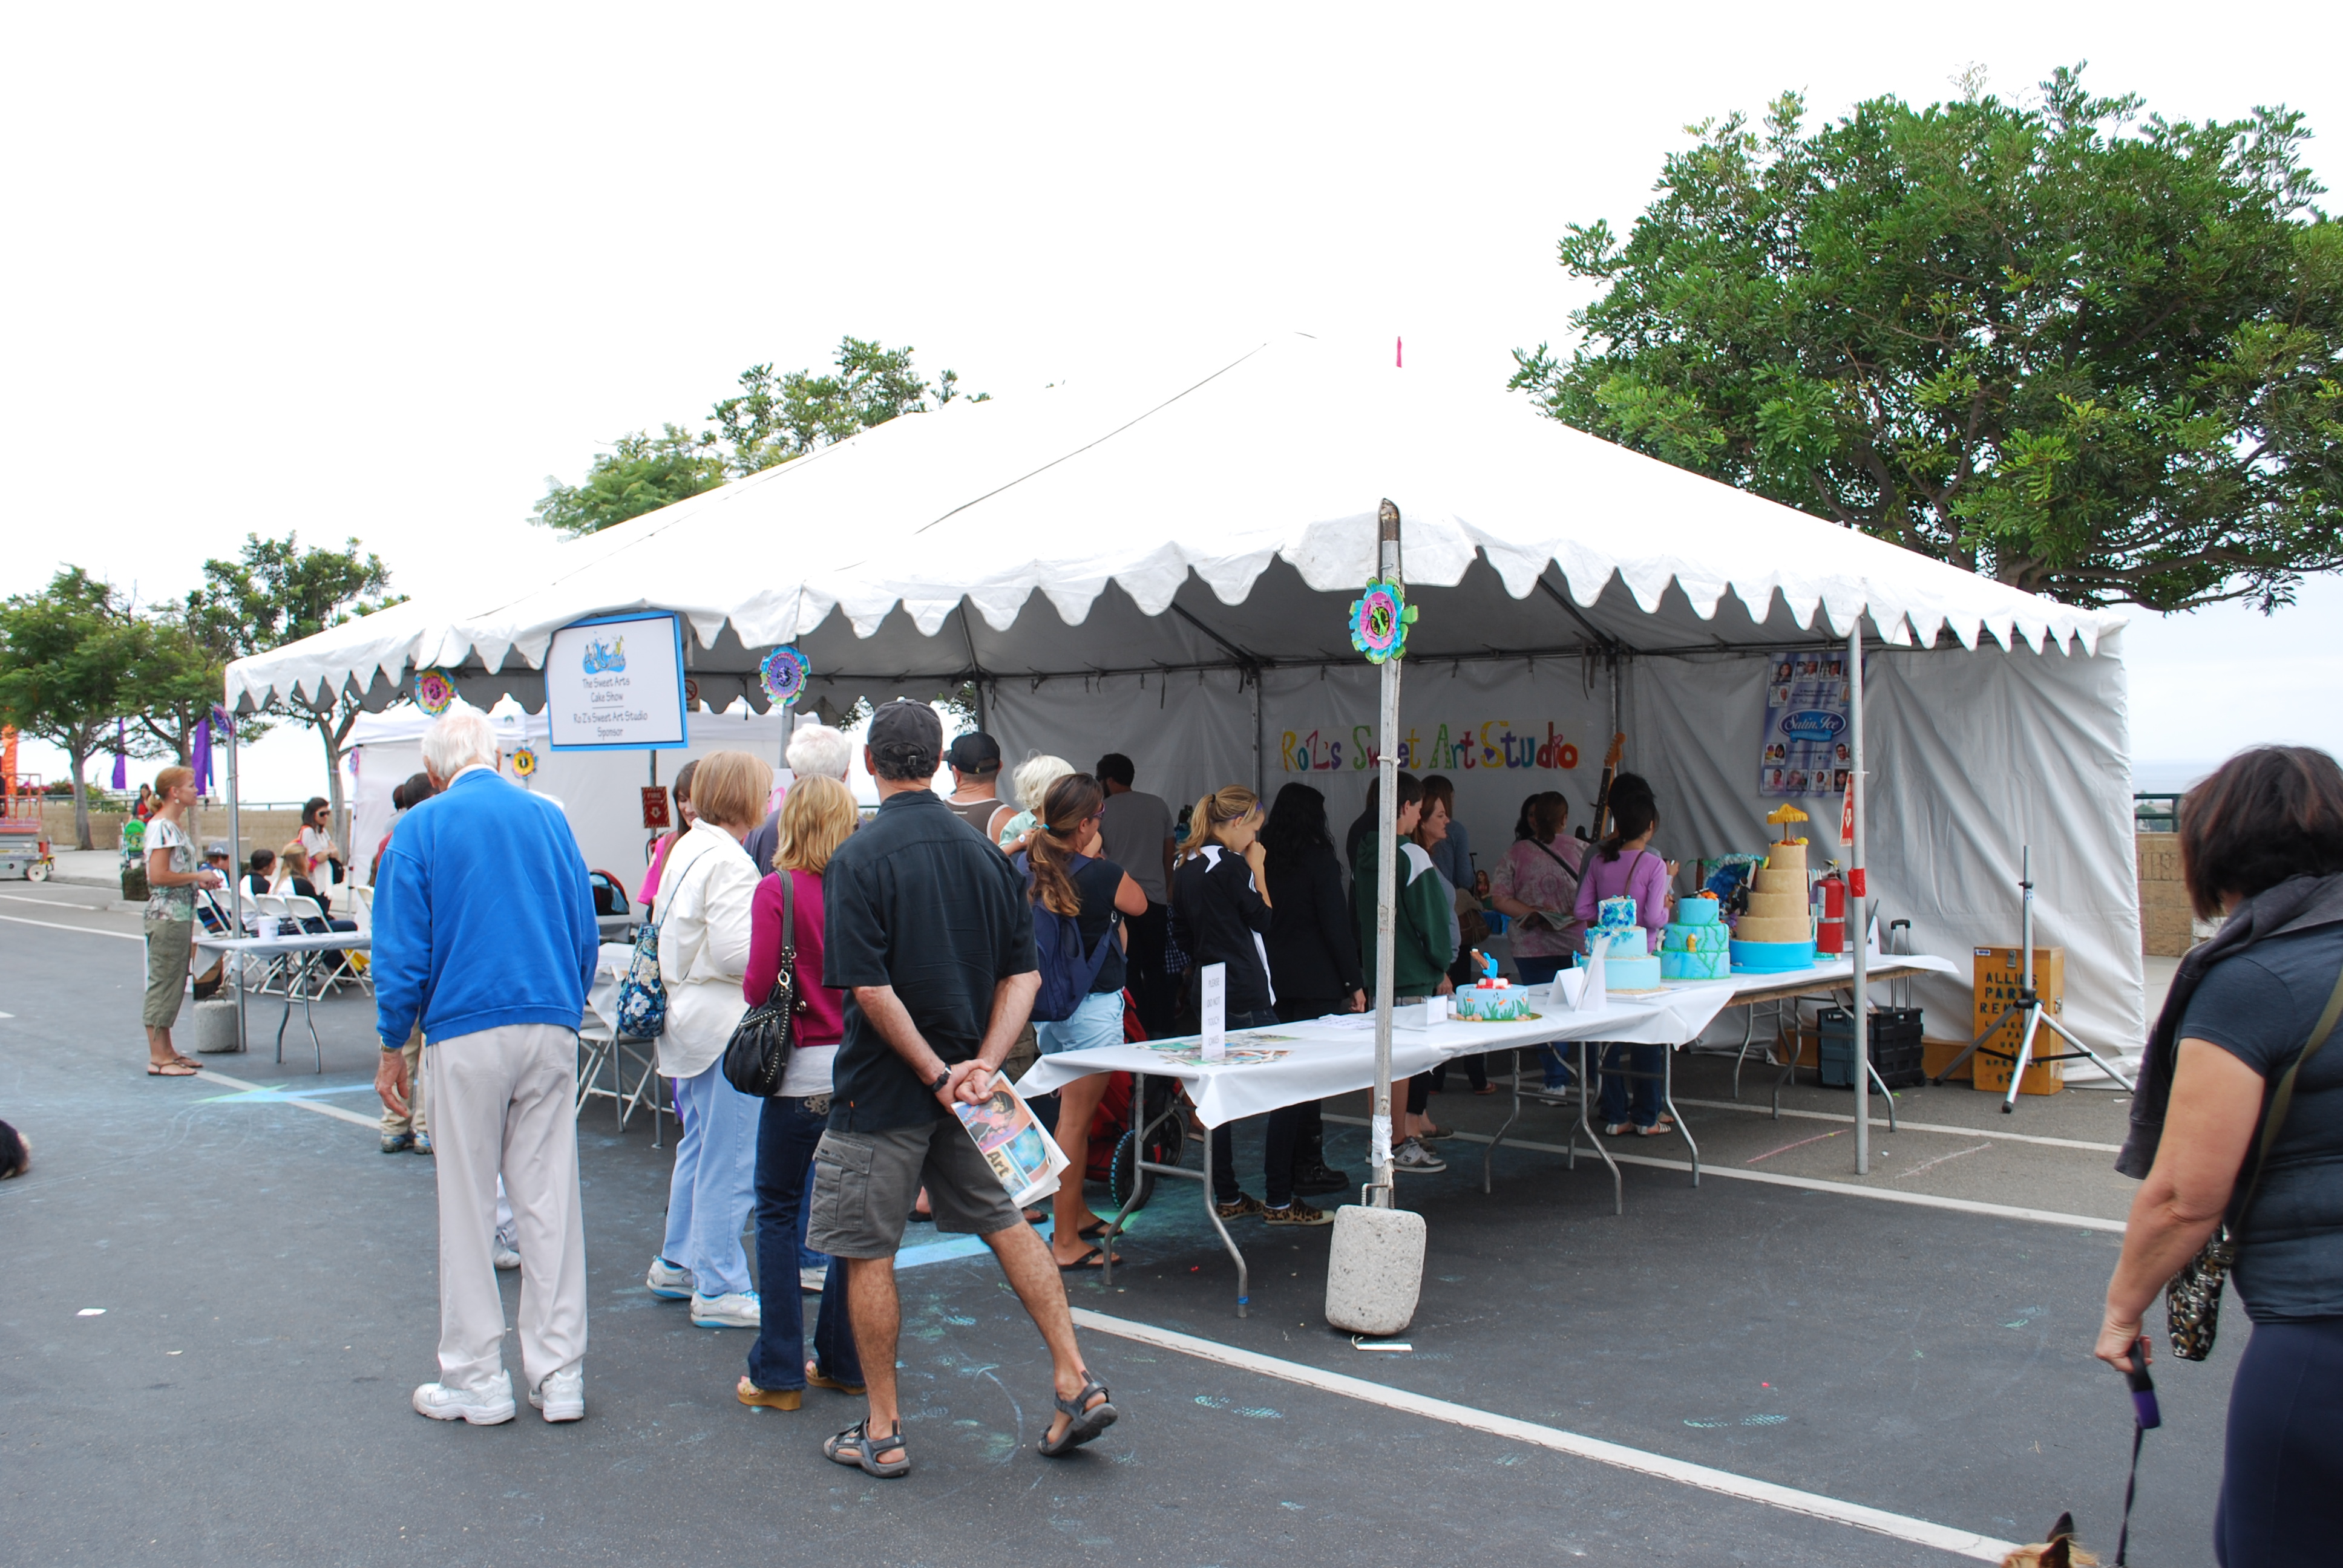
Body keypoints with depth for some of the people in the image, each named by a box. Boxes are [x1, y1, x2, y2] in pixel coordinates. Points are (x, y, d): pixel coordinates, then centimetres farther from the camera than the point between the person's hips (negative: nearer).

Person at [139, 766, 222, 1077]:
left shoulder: (176, 826, 16)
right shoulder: (161, 827, -14)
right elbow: (158, 876, -21)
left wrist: (200, 880, 9)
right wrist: (197, 877, -13)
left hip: (181, 915, 10)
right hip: (166, 917, -10)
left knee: (174, 983, 13)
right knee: (164, 984, -6)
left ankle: (167, 1051, 20)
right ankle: (158, 1059, -2)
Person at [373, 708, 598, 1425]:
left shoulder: (423, 827, -2)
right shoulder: (549, 817, 8)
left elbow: (402, 949, -4)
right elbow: (586, 933, 11)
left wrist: (393, 1047, 5)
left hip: (467, 1035, -3)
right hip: (551, 1030, 3)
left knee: (468, 1209, 6)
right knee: (551, 1201, 7)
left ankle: (476, 1381, 13)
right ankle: (559, 1375, 12)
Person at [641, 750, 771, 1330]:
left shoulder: (687, 849, 12)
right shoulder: (727, 862, -19)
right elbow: (736, 952, -25)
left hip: (689, 1016, 10)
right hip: (728, 1024, -10)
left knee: (699, 1146, 21)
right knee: (730, 1159, -3)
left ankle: (677, 1264, 32)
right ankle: (719, 1289, 4)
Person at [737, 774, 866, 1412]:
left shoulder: (776, 891, -9)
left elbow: (759, 986, -14)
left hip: (802, 1071, -4)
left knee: (778, 1212, 7)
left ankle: (778, 1372, 9)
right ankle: (844, 1360, 22)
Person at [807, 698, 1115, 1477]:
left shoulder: (857, 859, -15)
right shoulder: (986, 855, 3)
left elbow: (869, 989, -22)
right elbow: (1022, 975, 0)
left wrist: (935, 1074, -15)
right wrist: (982, 1065, -7)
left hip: (883, 1089, -5)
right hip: (963, 1080, 6)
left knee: (868, 1254, 7)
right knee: (1006, 1224, 17)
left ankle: (881, 1433, 16)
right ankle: (1075, 1383, 15)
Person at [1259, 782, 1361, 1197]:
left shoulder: (1263, 859, 5)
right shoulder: (1318, 859, -10)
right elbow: (1336, 926, -12)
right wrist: (1355, 983, -6)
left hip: (1273, 977, 6)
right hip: (1315, 982, -6)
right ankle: (1308, 1166, 3)